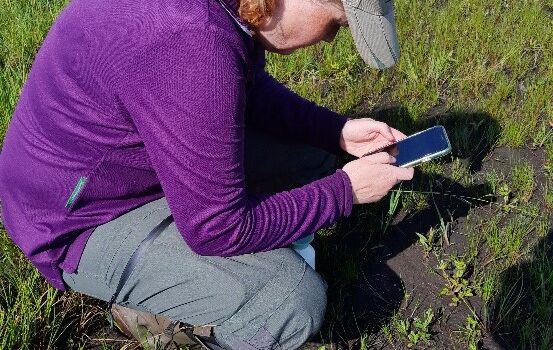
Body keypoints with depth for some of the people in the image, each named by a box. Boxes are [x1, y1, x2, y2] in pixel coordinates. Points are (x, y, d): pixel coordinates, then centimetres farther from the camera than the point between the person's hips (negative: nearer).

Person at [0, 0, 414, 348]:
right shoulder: (190, 44, -36)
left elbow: (252, 90, 11)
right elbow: (218, 229, -27)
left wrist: (339, 131, 1)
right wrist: (345, 191, -16)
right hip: (89, 219, -9)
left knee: (313, 158, 10)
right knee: (296, 300, -20)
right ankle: (149, 306, 7)